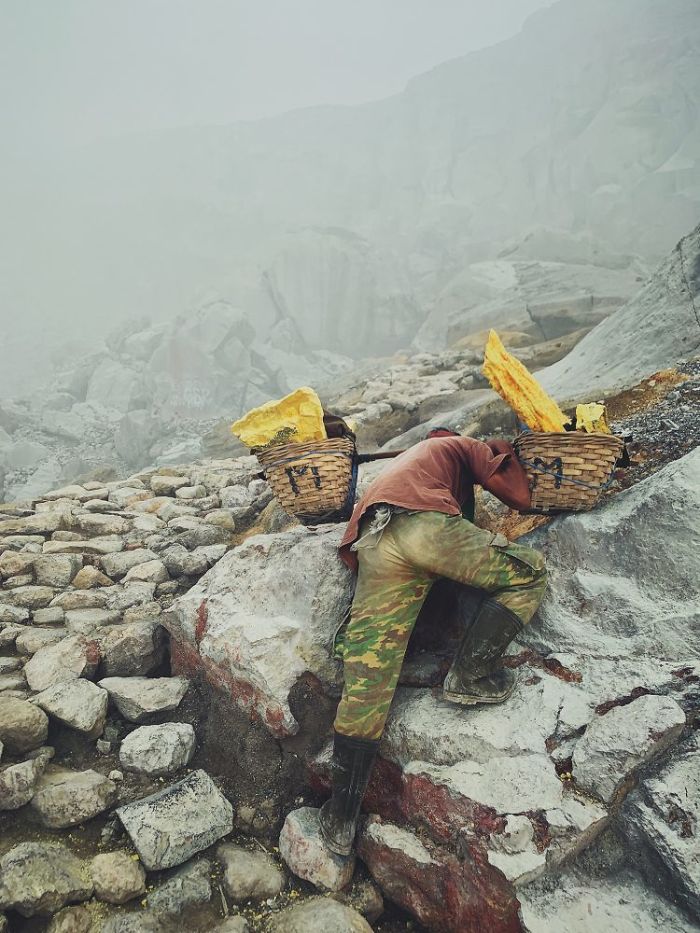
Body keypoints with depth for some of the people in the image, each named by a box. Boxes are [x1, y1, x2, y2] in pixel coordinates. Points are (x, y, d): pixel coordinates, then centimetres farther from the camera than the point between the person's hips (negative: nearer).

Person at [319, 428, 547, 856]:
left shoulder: (405, 460, 46)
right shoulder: (462, 445, 31)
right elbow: (520, 496, 21)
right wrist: (503, 451, 38)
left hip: (371, 545, 6)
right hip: (424, 521, -5)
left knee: (367, 681, 5)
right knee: (529, 572, 12)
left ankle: (343, 813, 10)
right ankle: (470, 676, 5)